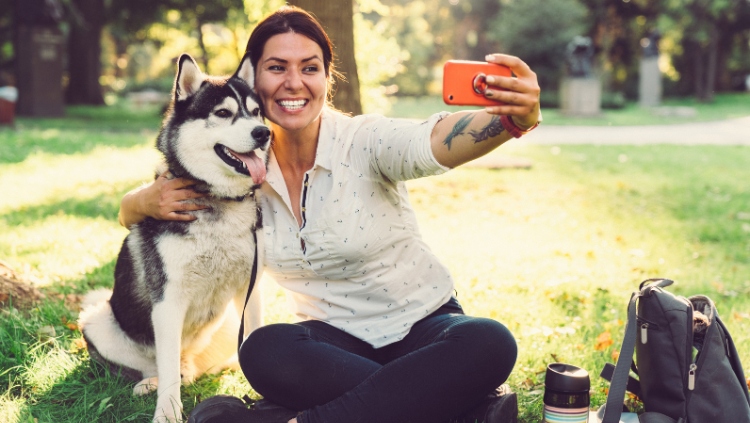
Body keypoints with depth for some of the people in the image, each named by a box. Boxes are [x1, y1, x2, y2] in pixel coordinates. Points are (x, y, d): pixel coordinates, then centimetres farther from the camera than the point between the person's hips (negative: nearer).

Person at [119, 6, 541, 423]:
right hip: (336, 339, 2)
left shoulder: (364, 141, -14)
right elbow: (129, 212, 6)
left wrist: (517, 116, -58)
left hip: (424, 324, -1)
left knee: (489, 343, -32)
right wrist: (148, 202, -20)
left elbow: (436, 140, -37)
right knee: (263, 351, -31)